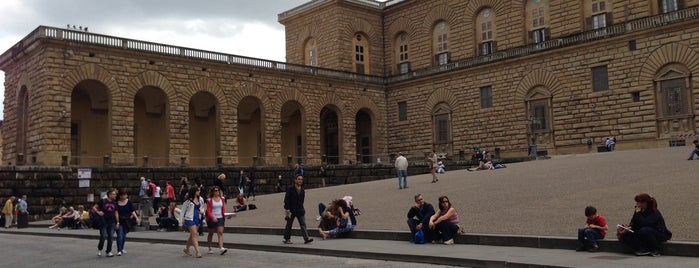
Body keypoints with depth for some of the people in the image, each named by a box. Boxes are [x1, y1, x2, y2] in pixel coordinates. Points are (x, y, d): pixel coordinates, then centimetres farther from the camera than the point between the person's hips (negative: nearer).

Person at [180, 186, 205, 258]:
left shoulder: (200, 199, 7)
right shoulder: (188, 200, -6)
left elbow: (202, 207, 21)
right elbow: (183, 210, 2)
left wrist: (202, 211, -2)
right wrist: (182, 220, -1)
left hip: (198, 219, 6)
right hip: (190, 219, -6)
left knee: (192, 235, 14)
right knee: (194, 234, -12)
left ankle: (186, 249, 31)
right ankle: (197, 252, -14)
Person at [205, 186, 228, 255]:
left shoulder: (222, 199, 7)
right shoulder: (210, 200, -6)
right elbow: (208, 211, -9)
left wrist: (225, 214, -4)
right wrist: (213, 217, -23)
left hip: (220, 218, 3)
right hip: (212, 219, -3)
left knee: (220, 233, -10)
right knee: (211, 233, 10)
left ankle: (221, 248, -20)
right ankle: (210, 248, 26)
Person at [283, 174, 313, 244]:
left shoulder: (302, 190, 9)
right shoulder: (290, 189, -7)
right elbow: (286, 199, -10)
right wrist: (287, 209, -16)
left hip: (300, 210, 4)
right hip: (291, 210, -4)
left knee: (303, 224, -5)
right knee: (289, 225, 7)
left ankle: (306, 238, -11)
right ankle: (287, 239, 19)